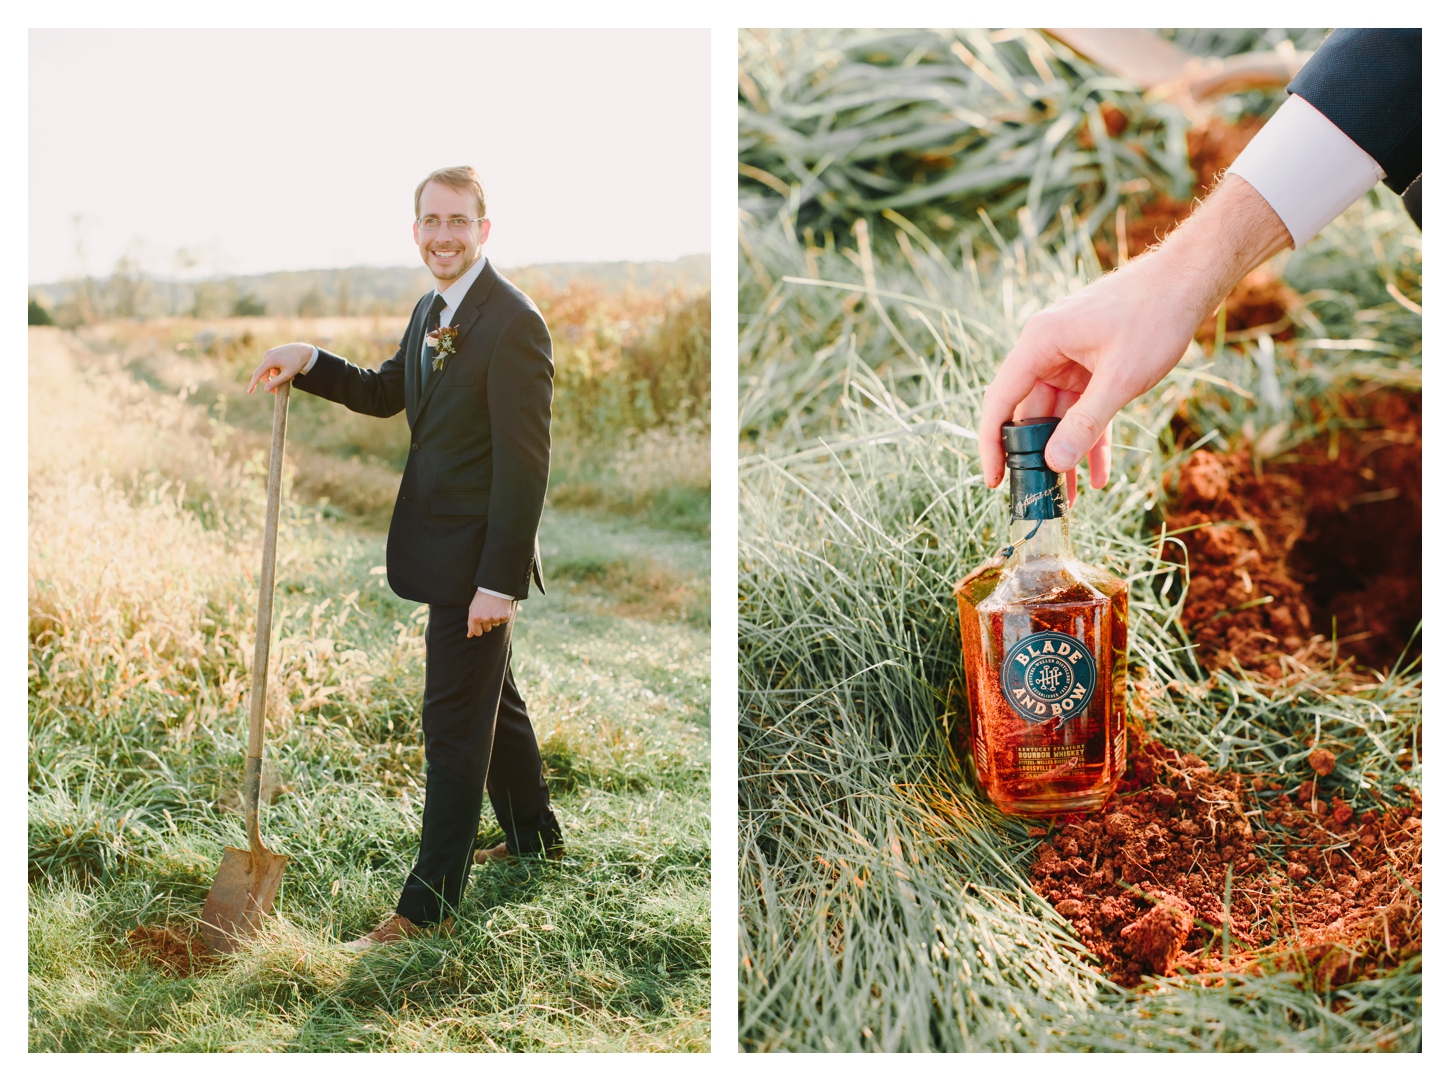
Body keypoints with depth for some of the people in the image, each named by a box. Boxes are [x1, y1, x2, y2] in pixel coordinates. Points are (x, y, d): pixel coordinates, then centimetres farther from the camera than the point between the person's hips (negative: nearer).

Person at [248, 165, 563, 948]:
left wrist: (499, 580, -24)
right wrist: (306, 362, 6)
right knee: (493, 699, 23)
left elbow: (524, 463, -23)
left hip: (477, 558, -9)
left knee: (453, 723, -1)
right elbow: (386, 393, 23)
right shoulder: (430, 311, 9)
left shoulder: (513, 324, -20)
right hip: (441, 548, 9)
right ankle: (534, 834, 42)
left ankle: (429, 902, 11)